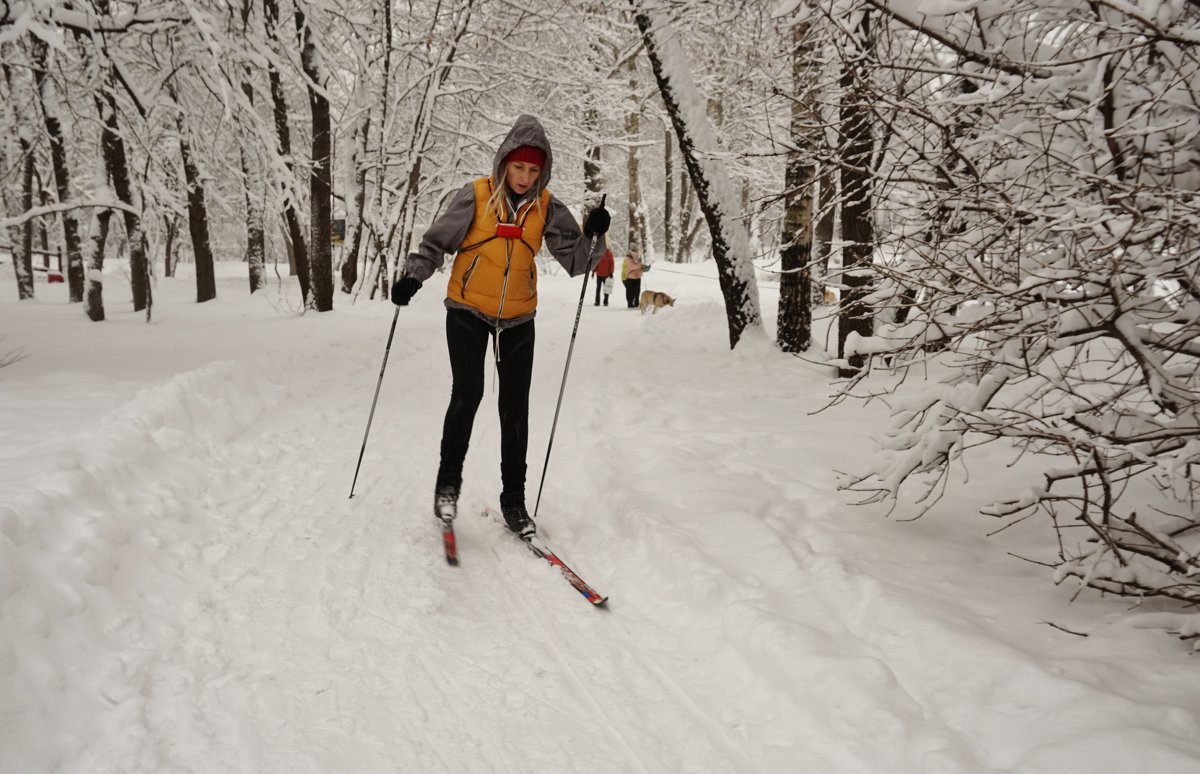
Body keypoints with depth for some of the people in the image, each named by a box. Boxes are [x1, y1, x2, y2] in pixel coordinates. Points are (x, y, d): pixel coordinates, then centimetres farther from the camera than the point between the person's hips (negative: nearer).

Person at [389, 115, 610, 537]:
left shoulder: (546, 206, -3)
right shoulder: (476, 196, -9)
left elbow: (576, 260, -5)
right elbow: (437, 241, -2)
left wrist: (593, 235, -23)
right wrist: (412, 277, -16)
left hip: (518, 318, 2)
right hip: (468, 311, -2)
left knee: (515, 408, 3)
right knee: (467, 393, -16)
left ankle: (513, 498, 15)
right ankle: (448, 481, 6)